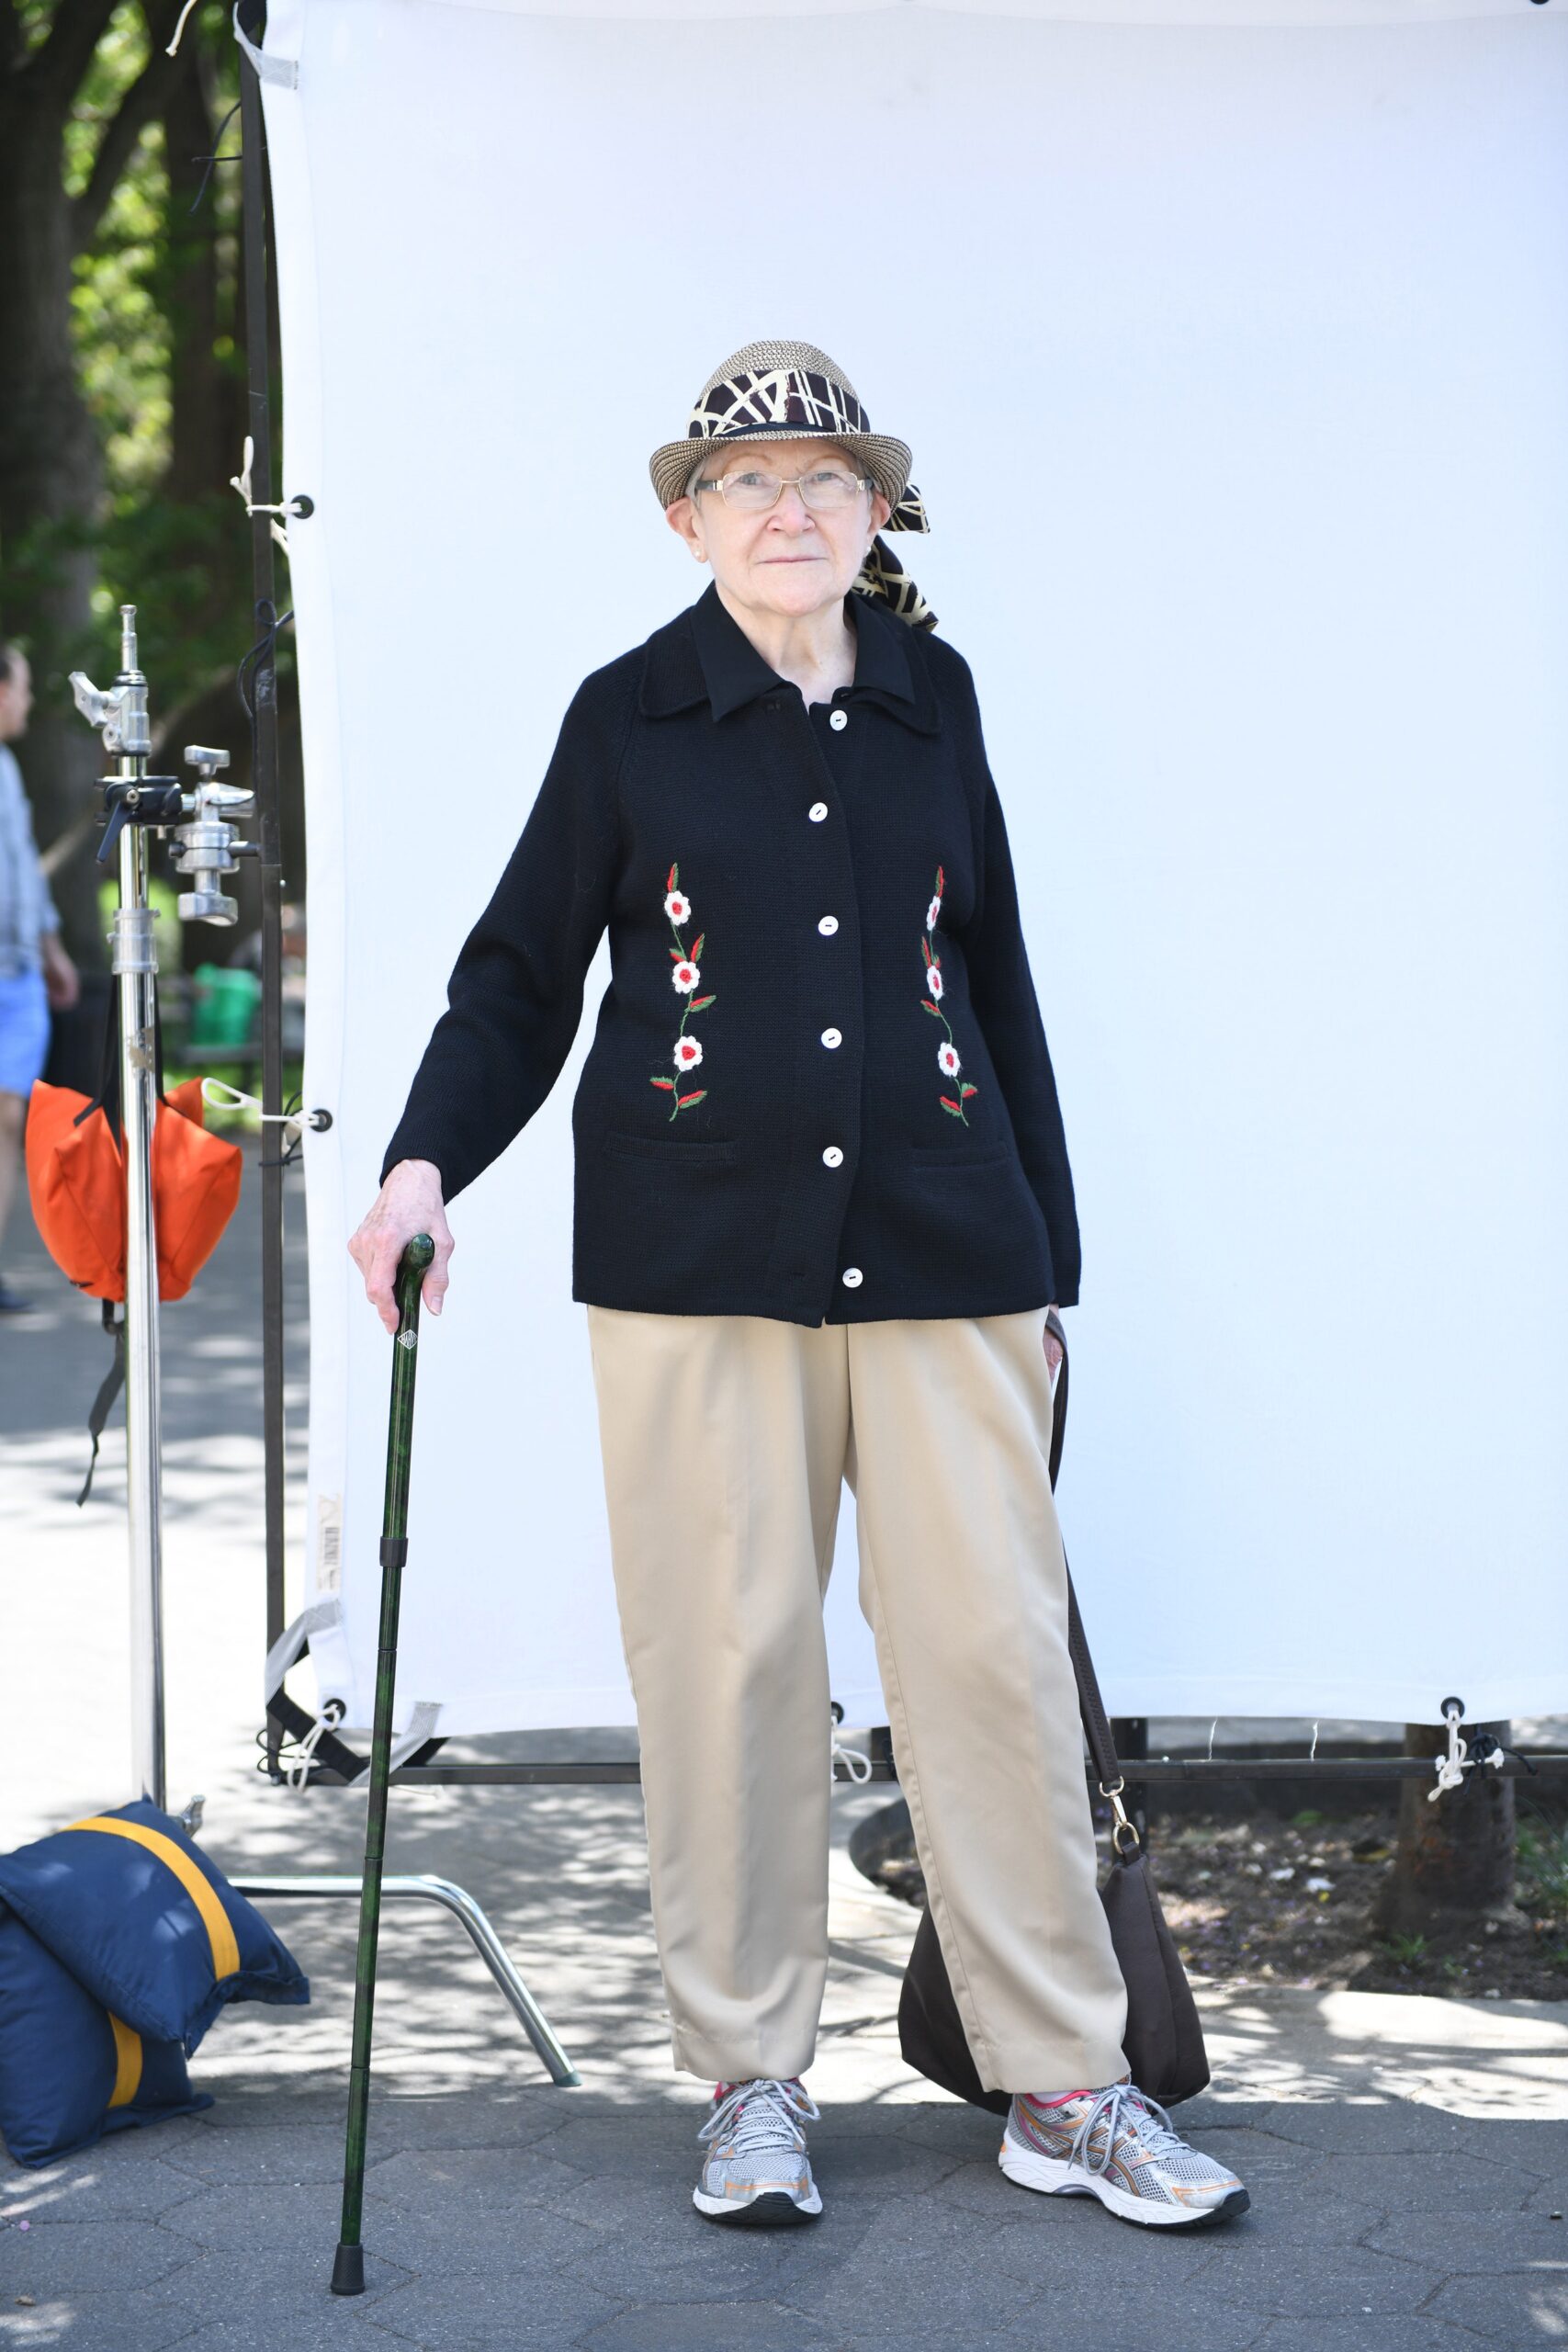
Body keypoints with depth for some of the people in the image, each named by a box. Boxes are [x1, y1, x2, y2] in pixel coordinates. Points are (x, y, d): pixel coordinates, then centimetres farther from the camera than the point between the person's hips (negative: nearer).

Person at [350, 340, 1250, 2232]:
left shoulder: (930, 700, 11)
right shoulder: (630, 716, 5)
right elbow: (518, 974, 9)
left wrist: (1045, 1251, 15)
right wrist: (422, 1164, -7)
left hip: (936, 1256, 2)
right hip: (698, 1260, -1)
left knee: (998, 1648, -1)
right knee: (726, 1655, 0)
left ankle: (1062, 2086, 8)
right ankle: (751, 2081, 13)